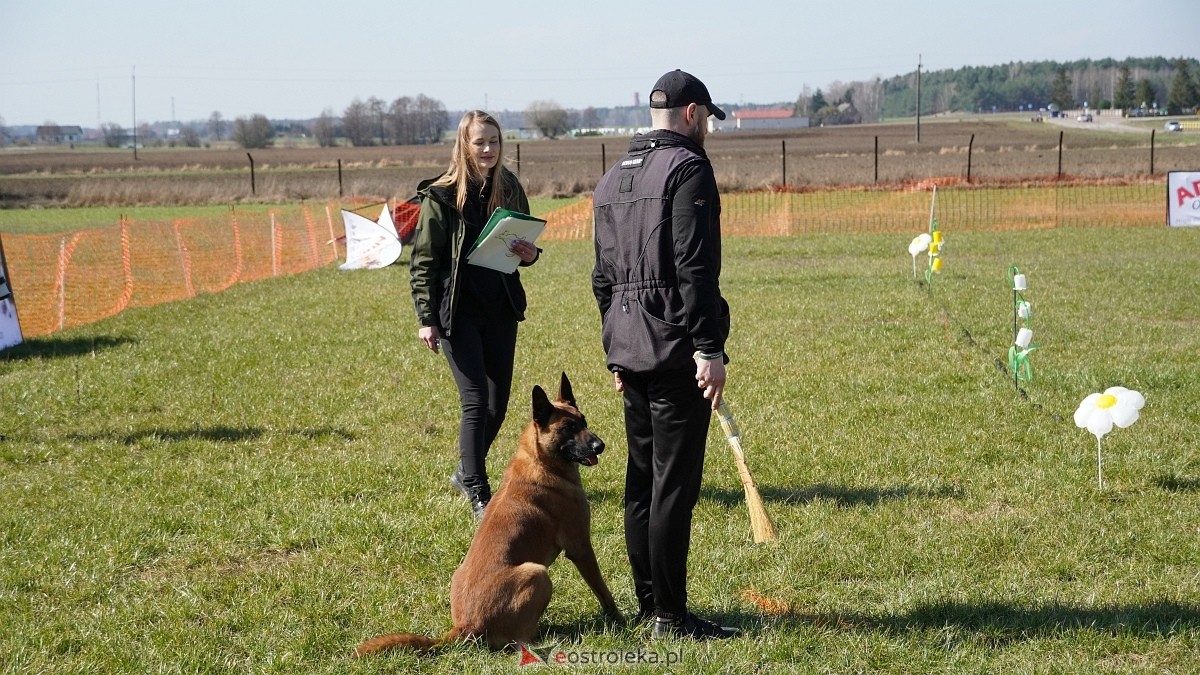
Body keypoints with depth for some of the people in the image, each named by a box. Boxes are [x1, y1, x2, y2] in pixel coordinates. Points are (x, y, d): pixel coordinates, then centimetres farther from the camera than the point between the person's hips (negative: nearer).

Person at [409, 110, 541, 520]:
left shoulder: (510, 189, 5)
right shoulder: (441, 196, -8)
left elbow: (522, 243, 18)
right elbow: (422, 260, -6)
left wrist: (529, 254, -6)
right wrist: (427, 319, -10)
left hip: (501, 309, 5)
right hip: (458, 312, -5)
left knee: (498, 403, 9)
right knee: (476, 401, -9)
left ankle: (466, 472, 31)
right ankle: (478, 495, -2)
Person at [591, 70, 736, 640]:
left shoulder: (611, 179, 17)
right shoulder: (687, 168, -10)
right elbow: (695, 269, -19)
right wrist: (709, 348, -19)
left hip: (628, 348, 9)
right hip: (675, 347, -9)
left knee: (642, 478, 14)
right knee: (675, 482, -5)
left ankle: (648, 603, 21)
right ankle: (670, 615, -3)